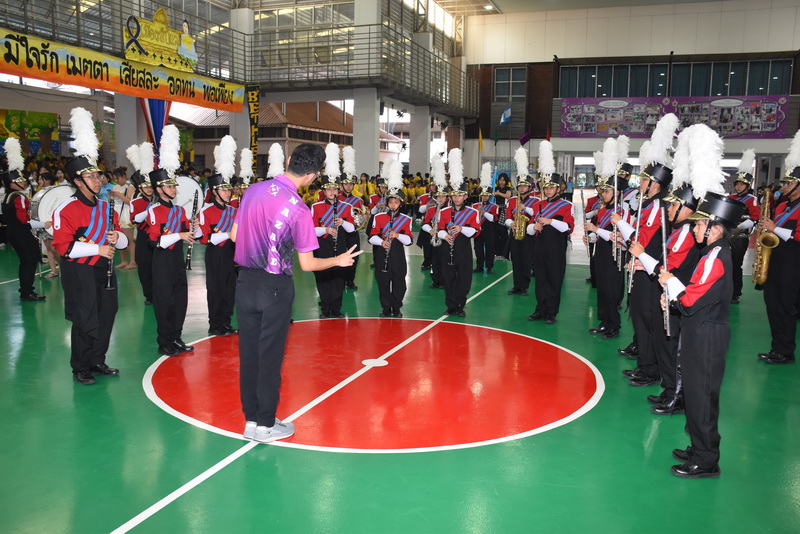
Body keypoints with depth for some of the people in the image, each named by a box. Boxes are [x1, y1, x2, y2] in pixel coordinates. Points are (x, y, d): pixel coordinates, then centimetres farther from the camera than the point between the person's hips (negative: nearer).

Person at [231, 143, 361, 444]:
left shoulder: (254, 190, 0)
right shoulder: (298, 210, -17)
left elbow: (234, 236, 8)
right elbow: (307, 264, -12)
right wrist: (338, 261, 4)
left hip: (245, 281, 6)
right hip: (275, 287, -5)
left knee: (249, 352, 13)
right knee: (270, 356, 6)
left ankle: (250, 418, 25)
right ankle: (265, 425, 17)